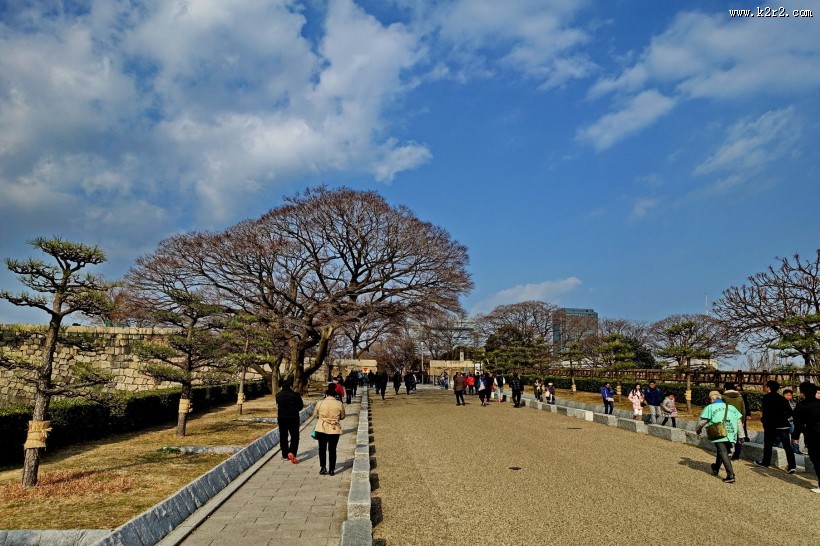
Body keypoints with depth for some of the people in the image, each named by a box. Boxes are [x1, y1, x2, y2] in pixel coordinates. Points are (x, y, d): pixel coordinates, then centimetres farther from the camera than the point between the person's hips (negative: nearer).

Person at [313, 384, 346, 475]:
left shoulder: (320, 403, -4)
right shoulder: (339, 404, -5)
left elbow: (314, 414, 7)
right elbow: (342, 417, 6)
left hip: (321, 429, 0)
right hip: (334, 430, 0)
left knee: (322, 449, 15)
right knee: (332, 450, 9)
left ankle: (322, 468, 14)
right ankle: (332, 469, 13)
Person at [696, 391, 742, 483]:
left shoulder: (710, 408, 4)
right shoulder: (731, 407, 18)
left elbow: (702, 422, 2)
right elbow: (739, 422, 15)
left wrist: (698, 430, 20)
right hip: (730, 435, 6)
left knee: (723, 453, -5)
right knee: (722, 452, 21)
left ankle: (730, 475, -17)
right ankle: (716, 469, 40)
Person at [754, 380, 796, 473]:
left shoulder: (766, 398, -7)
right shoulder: (782, 398, 8)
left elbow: (765, 412, -17)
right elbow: (790, 412, 7)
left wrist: (763, 419, -3)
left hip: (771, 425, -4)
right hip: (783, 425, 4)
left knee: (768, 445, 12)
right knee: (787, 445, 2)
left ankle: (765, 462, 22)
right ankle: (792, 466, -6)